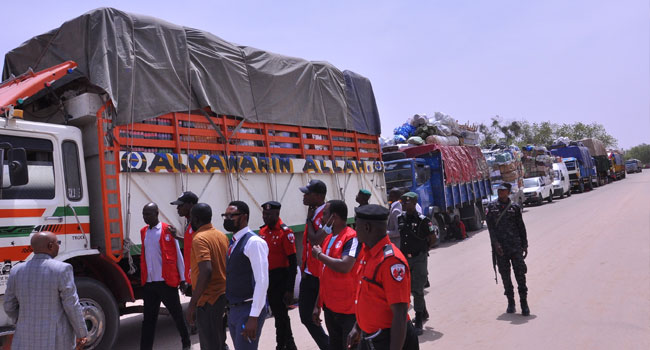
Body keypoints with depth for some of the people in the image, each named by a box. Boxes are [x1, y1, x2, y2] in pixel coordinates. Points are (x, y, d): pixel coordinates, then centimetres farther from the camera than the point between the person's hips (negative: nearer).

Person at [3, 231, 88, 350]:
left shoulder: (17, 271, -1)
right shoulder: (62, 270, -16)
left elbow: (10, 307, 7)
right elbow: (72, 306, -14)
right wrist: (82, 334, -4)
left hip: (27, 338, 4)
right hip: (56, 339, -4)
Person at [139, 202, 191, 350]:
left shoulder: (168, 230, -7)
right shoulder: (143, 232, 11)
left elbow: (178, 255, -3)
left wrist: (182, 278, -3)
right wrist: (143, 279, 18)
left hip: (166, 282, -4)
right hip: (148, 283, 4)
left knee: (177, 314, 10)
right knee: (148, 318, 8)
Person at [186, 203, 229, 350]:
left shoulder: (199, 239, -16)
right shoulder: (222, 235, 9)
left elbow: (206, 271, -27)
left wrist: (192, 304, -23)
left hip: (208, 299, -8)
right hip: (224, 295, 8)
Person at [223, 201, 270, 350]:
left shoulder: (254, 242, -17)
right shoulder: (233, 242, 10)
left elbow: (262, 281, -22)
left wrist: (254, 317, -23)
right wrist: (231, 309, 14)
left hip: (248, 310, -8)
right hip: (233, 309, 9)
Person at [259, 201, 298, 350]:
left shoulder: (285, 232, -15)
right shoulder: (262, 231, 6)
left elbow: (292, 262, -16)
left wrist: (290, 290, -18)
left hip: (280, 278, -7)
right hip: (267, 277, 8)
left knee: (281, 313, -2)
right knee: (276, 311, 18)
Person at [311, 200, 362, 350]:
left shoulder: (352, 237, -16)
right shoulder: (328, 238, 9)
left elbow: (344, 266, -31)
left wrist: (320, 255, -15)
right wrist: (318, 304, 15)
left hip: (348, 307, -8)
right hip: (329, 305, 8)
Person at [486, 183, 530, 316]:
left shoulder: (515, 207, 6)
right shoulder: (492, 207, 4)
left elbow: (521, 227, 9)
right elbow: (490, 227, -2)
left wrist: (525, 245, 5)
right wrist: (496, 244, -11)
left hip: (515, 245, 0)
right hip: (500, 247, 0)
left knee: (520, 273, -4)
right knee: (505, 275, 7)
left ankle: (524, 303, 3)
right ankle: (511, 302, 18)